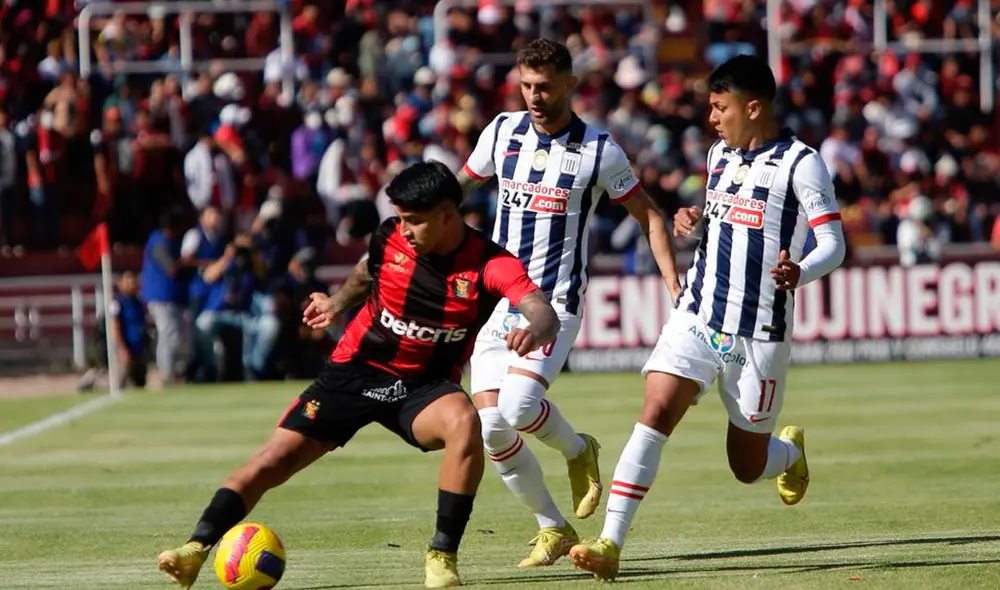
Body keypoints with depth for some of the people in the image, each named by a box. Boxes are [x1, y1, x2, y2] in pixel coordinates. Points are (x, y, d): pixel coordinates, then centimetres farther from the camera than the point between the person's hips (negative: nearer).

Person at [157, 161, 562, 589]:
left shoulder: (489, 264, -19)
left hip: (424, 385, -2)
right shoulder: (390, 239, -9)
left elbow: (545, 315, -35)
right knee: (276, 458, -9)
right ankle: (196, 548, -2)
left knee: (465, 424, -35)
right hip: (358, 368, 2)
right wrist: (338, 304, 26)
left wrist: (535, 331, -56)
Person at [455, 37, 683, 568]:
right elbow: (460, 185, 22)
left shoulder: (599, 150, -5)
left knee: (518, 405, -26)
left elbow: (648, 215, 4)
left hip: (555, 301, -4)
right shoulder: (502, 132, 4)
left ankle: (576, 450, 8)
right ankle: (553, 530, 12)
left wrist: (675, 289, -4)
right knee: (491, 429, -6)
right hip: (496, 299, 4)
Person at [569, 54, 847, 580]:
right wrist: (694, 220, 6)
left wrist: (799, 272, -34)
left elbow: (833, 244, -12)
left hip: (760, 334, -4)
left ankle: (790, 451, 45)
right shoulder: (720, 154, 11)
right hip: (697, 318, 4)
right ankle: (610, 545, -21)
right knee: (655, 415, -17)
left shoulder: (800, 163, -10)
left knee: (748, 467, 7)